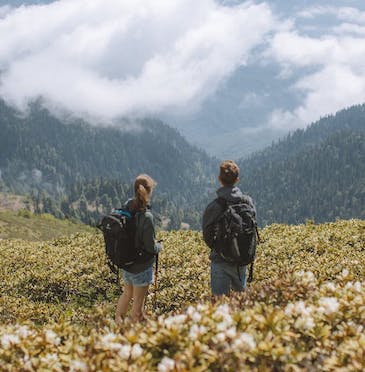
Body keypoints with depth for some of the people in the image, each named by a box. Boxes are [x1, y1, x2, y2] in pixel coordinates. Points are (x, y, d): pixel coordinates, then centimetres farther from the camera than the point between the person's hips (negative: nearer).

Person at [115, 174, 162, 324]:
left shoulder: (127, 207, -7)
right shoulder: (146, 217, -26)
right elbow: (151, 247, -21)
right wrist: (159, 245, 1)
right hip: (142, 266, -6)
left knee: (127, 293, 27)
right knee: (138, 301, 10)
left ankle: (118, 320, 37)